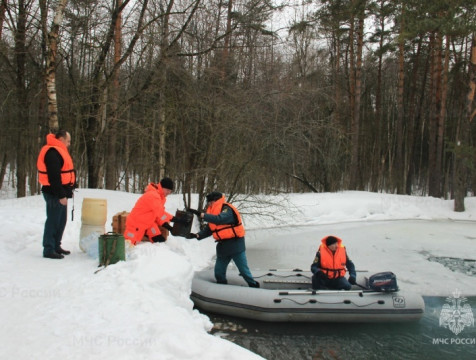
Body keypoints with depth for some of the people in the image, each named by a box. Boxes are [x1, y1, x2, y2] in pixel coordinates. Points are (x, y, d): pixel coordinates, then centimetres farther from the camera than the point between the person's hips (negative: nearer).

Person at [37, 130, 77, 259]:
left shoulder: (58, 151, 18)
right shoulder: (52, 152, -17)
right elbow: (54, 176, -23)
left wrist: (68, 190, 17)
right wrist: (61, 195, -23)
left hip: (60, 193, 11)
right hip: (54, 193, -11)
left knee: (61, 220, 17)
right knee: (53, 221, -5)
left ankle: (56, 246, 27)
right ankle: (49, 249, 2)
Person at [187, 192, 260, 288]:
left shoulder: (226, 209, -16)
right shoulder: (214, 212, 10)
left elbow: (219, 219, -35)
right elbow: (208, 229, 9)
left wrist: (200, 214, -37)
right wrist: (197, 235, -7)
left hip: (235, 244, -8)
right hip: (223, 246, 8)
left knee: (243, 269, -1)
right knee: (219, 271, 10)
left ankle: (253, 285, 14)